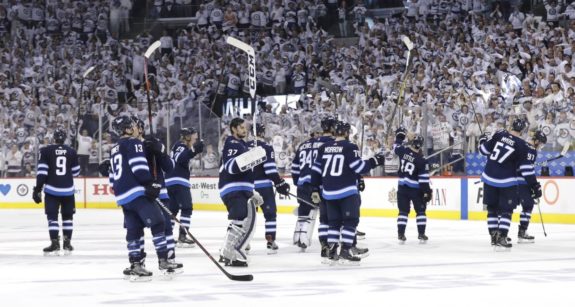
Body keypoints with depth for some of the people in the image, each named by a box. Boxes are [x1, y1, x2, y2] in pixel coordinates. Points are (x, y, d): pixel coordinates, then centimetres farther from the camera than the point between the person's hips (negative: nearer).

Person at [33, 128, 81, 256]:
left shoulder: (46, 151, -5)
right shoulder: (71, 151, 2)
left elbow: (42, 171, -9)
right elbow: (76, 171, 10)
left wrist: (38, 189, -6)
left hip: (52, 189, -2)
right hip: (68, 190, 2)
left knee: (52, 216, 2)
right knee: (67, 216, 14)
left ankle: (55, 244, -7)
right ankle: (67, 243, 13)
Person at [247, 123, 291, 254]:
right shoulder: (266, 148, -8)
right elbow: (271, 169, -15)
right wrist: (280, 184, -8)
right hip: (264, 185, -5)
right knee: (270, 213, 3)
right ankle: (270, 243, -4)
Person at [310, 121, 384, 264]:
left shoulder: (324, 148, 9)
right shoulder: (350, 147, -8)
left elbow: (316, 170, 10)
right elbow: (358, 167, -12)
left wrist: (315, 189, 15)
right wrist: (374, 161, 2)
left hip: (329, 192, 6)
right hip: (347, 191, -6)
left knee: (334, 221, 14)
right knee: (350, 220, -1)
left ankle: (331, 252, 11)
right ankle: (345, 252, -8)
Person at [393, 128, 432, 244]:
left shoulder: (403, 150, -6)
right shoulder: (421, 160, -15)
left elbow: (397, 146, 18)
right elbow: (424, 178, -15)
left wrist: (399, 135, 32)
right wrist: (427, 191, -9)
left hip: (402, 186, 4)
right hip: (415, 188, -4)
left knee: (403, 211, 9)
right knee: (420, 211, 8)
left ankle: (401, 234, 3)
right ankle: (421, 235, 4)